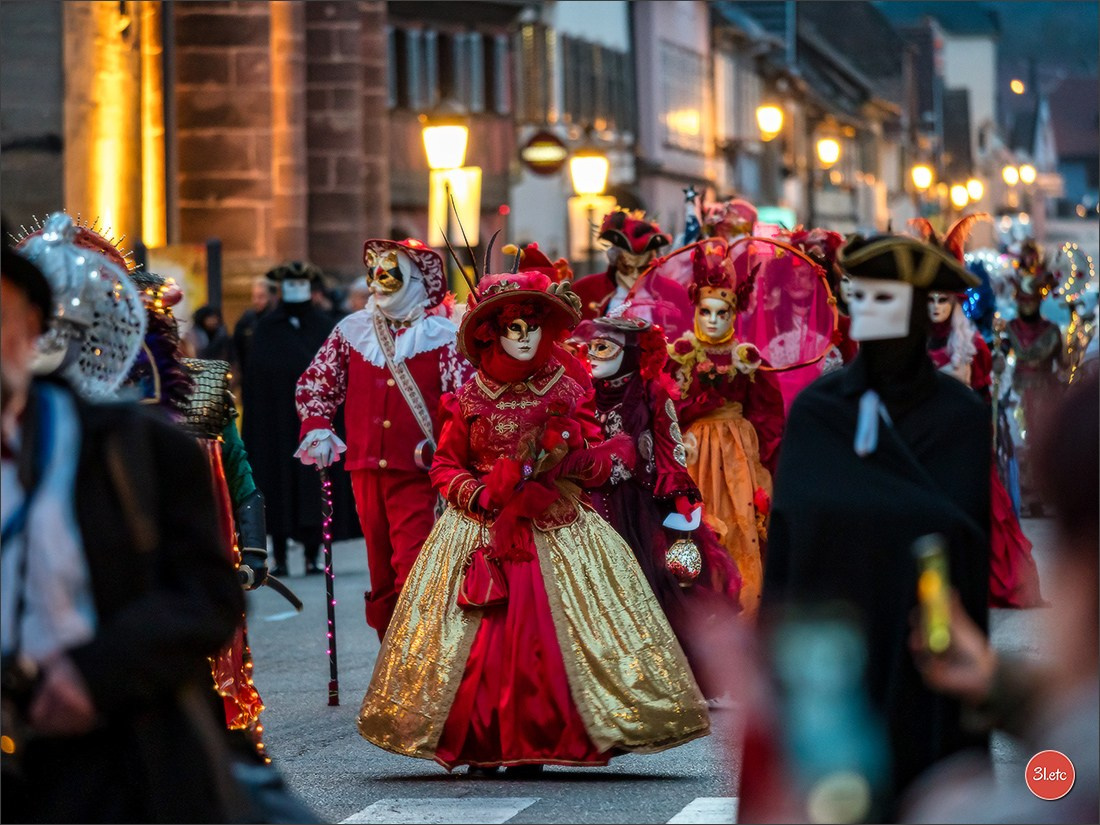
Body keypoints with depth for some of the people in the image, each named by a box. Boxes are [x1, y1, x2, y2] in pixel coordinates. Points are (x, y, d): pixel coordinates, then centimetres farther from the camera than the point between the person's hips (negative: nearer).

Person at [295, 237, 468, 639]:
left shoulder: (441, 335, -1)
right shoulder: (352, 331, 11)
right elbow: (314, 383, 19)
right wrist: (316, 429, 4)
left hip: (417, 472, -4)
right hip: (367, 469, 5)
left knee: (413, 574, -13)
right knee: (381, 572, 10)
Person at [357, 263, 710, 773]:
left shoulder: (567, 394, 7)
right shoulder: (469, 400, 6)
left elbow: (600, 466, 8)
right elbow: (445, 467, 11)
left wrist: (571, 455, -13)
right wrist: (478, 492, -7)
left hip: (556, 532, 0)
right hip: (482, 530, 0)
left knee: (545, 631, -12)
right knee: (484, 634, -9)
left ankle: (538, 743, -6)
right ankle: (483, 744, -1)